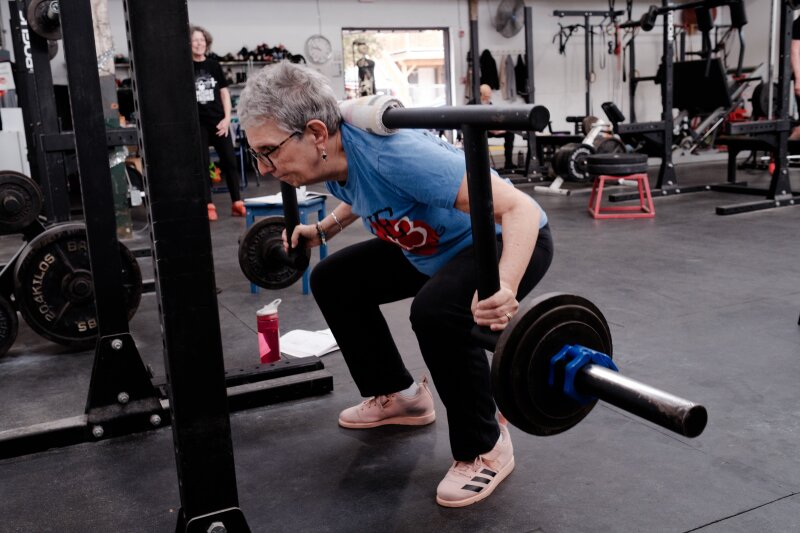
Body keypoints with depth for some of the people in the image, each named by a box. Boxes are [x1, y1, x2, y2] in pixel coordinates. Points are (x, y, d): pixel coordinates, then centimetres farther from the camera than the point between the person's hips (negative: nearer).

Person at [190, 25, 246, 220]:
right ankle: (208, 205, 6)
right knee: (202, 163, 1)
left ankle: (237, 202, 9)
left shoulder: (214, 65, 6)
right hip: (197, 123, -2)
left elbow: (224, 93, 9)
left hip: (218, 121, 2)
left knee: (229, 161, 2)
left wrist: (227, 118, 0)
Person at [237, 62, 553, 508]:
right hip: (436, 246, 9)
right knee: (334, 281, 6)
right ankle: (398, 395, 20)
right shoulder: (334, 160, -10)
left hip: (507, 240, -8)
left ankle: (485, 449, -11)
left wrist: (506, 287, -54)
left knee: (435, 311, -35)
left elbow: (520, 208, -39)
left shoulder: (394, 153, -36)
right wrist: (323, 229, 10)